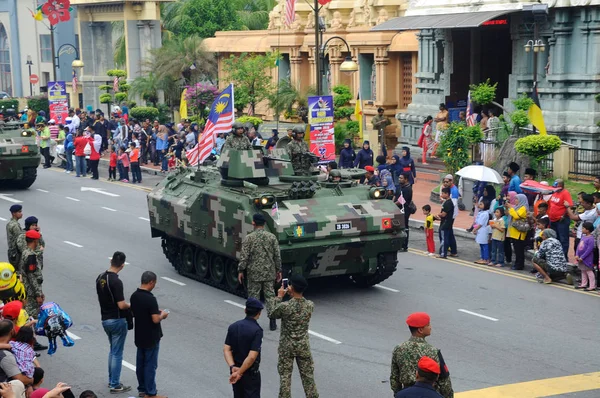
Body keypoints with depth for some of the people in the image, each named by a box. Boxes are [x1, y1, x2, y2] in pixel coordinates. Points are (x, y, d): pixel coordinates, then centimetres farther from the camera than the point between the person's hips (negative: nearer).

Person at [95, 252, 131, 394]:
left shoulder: (100, 278, 2)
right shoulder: (116, 282, -23)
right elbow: (121, 305, -24)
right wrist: (131, 305, -4)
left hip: (105, 319, 8)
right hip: (117, 320, -8)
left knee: (113, 350, 22)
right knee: (117, 353, 1)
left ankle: (111, 380, 29)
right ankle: (115, 385, 7)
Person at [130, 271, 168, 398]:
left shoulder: (134, 296, 2)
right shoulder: (150, 299, -24)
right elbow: (155, 320, -25)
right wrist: (162, 315, -4)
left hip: (139, 336, 8)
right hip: (151, 338, -8)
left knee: (140, 363, 15)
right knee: (150, 365, 0)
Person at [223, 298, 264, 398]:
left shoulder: (233, 326, 0)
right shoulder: (257, 330, -20)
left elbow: (226, 349, -4)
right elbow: (252, 357, -25)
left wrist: (233, 367, -13)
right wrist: (239, 373, -19)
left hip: (235, 370, 6)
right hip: (250, 373, -6)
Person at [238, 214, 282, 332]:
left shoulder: (248, 238, -9)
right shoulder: (272, 237, -1)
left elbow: (244, 257, -9)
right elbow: (277, 256, 2)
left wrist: (240, 271, 0)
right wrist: (278, 270, 10)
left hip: (254, 273, -2)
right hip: (269, 273, 2)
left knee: (253, 296, 7)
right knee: (270, 295, 8)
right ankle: (272, 322, 9)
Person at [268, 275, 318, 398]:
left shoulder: (284, 306, -22)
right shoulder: (310, 305, -11)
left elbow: (273, 314, -1)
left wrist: (279, 297, 6)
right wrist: (293, 294, 10)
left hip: (286, 346, -2)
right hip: (303, 346, 2)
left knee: (285, 375, 9)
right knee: (307, 374, 13)